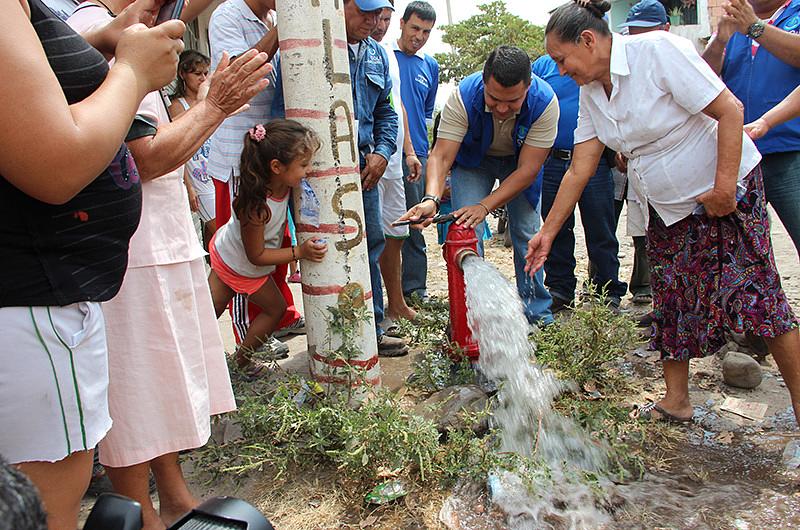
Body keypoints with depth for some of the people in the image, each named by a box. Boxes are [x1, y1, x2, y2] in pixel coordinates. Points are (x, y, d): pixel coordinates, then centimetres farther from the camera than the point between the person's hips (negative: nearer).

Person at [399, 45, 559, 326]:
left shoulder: (544, 102, -32)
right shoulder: (463, 96, -33)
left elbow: (527, 169, -30)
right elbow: (441, 156, -33)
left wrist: (485, 206, -40)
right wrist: (431, 199, -52)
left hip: (519, 163, 0)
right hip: (473, 161, 0)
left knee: (528, 234, -5)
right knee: (467, 232, -14)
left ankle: (538, 314, 10)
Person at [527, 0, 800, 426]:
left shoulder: (657, 51, -20)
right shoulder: (590, 93, 1)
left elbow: (729, 111, -21)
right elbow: (579, 170, 2)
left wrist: (724, 187, -23)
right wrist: (548, 231, 0)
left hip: (727, 190, -7)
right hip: (665, 207, 7)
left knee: (755, 294, -5)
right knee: (670, 300, 7)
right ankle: (676, 403, 18)